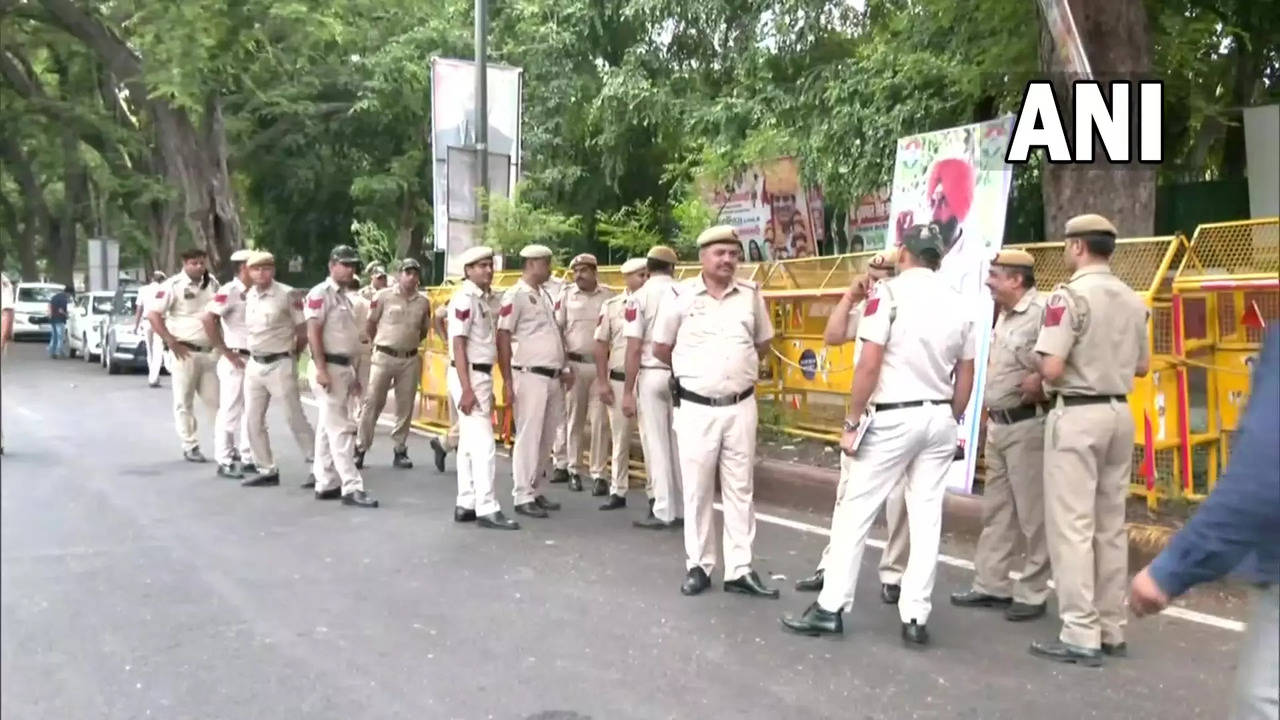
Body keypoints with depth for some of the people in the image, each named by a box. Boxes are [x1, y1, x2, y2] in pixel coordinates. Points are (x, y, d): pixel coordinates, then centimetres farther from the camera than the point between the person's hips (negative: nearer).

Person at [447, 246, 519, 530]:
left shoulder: (486, 298, 13)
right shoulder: (465, 299, -14)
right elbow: (458, 345, -18)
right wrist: (467, 389, -23)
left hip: (482, 374, 9)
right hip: (468, 375, -9)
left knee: (470, 443, 12)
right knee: (483, 443, -10)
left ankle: (465, 505, 19)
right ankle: (487, 509, -7)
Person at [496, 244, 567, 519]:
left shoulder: (545, 295, 16)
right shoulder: (515, 295, -7)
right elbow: (503, 338, -11)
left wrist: (564, 368, 17)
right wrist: (507, 381, -16)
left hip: (553, 378, 8)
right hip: (531, 376, -8)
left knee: (546, 439, 11)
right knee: (529, 437, -4)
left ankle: (536, 491, 21)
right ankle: (523, 496, 3)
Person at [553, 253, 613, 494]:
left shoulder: (608, 295, 3)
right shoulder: (566, 295, 2)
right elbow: (556, 329, 4)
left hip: (601, 364, 0)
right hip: (575, 364, 0)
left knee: (599, 421, 0)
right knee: (574, 420, 9)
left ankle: (598, 474, 6)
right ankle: (574, 471, 20)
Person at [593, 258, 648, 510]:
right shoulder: (611, 306, 3)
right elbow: (602, 345, 5)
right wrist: (602, 382, 0)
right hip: (619, 380, 1)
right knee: (620, 439, 10)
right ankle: (618, 492, 20)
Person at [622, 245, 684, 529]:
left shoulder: (640, 297, -5)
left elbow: (634, 348, -9)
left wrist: (628, 391, -6)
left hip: (652, 374, -3)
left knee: (656, 444, 3)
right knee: (680, 443, 11)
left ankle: (664, 512, 6)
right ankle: (683, 509, 17)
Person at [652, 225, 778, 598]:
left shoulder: (751, 294, 3)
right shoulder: (680, 296, -5)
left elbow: (763, 343, 17)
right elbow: (661, 349, 4)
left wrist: (738, 366, 10)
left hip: (741, 407, 2)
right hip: (697, 408, -2)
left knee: (740, 489, 7)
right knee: (697, 490, 6)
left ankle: (740, 570, 15)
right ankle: (698, 567, 18)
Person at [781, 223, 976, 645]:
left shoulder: (889, 293, -8)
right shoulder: (957, 304, 9)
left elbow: (869, 364, -14)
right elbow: (965, 379, 12)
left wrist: (852, 422, -8)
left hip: (893, 418, -6)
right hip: (939, 418, 6)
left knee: (854, 511, 3)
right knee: (927, 518, 8)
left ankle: (831, 608, 8)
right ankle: (916, 618, 12)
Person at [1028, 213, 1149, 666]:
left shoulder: (1070, 295, -14)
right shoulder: (1132, 300, 7)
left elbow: (1052, 369, -19)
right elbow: (1141, 365, 15)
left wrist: (1041, 375, 2)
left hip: (1077, 414, -7)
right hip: (1119, 413, 7)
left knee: (1072, 526, -2)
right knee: (1111, 525, 13)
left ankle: (1081, 637, 0)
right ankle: (1111, 629, 22)